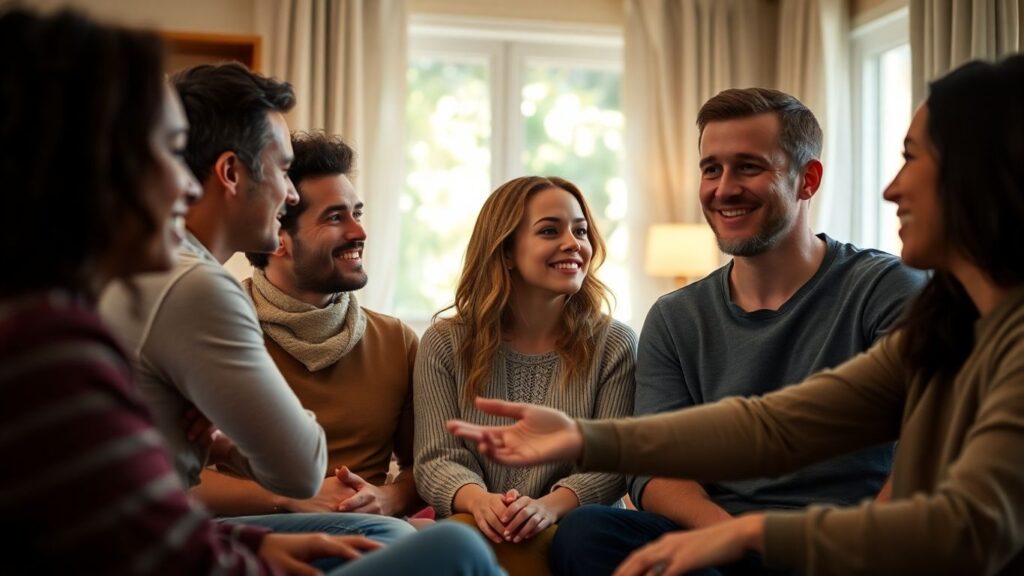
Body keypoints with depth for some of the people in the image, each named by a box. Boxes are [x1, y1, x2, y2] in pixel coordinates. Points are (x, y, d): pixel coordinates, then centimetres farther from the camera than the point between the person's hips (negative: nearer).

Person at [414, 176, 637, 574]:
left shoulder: (614, 345, 5)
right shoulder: (444, 345, 7)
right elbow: (438, 459, -1)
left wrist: (551, 505, -23)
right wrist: (478, 500, -24)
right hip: (471, 530, 1)